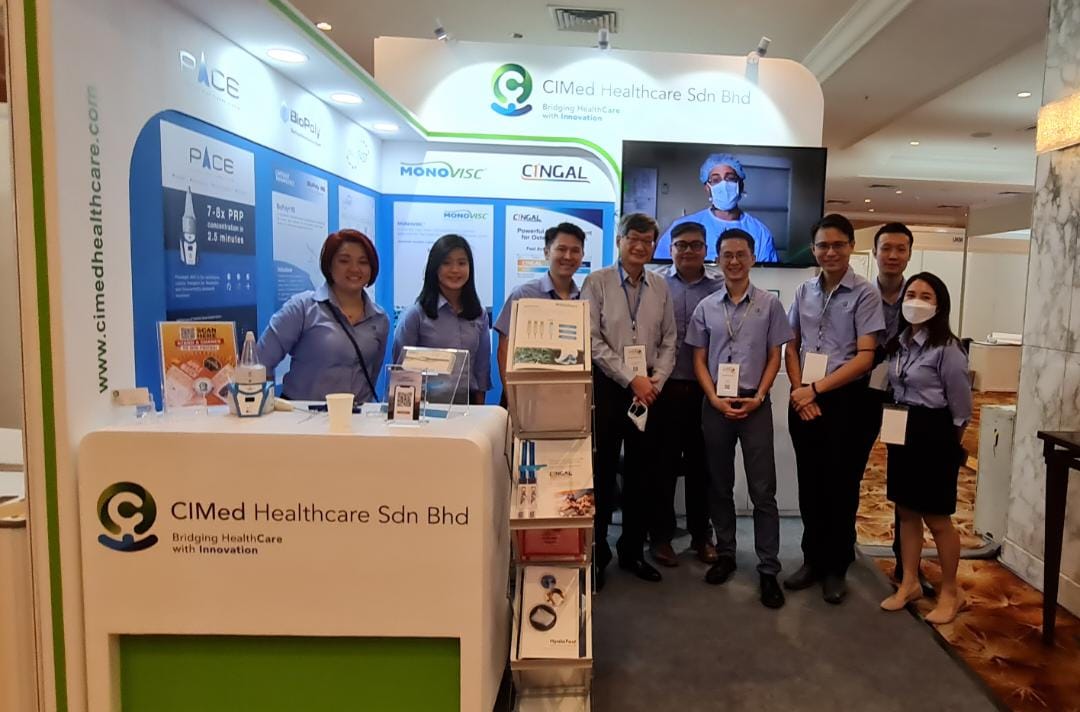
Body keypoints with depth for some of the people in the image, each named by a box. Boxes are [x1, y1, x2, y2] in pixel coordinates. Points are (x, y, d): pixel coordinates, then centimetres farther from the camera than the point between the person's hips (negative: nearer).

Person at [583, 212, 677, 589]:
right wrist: (631, 378, -13)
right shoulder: (597, 282, -3)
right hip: (607, 386, -4)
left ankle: (632, 551, 25)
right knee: (602, 473, 2)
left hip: (649, 389, 4)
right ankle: (596, 554, 15)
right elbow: (592, 340, -10)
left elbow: (668, 341, 10)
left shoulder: (660, 287, 9)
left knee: (642, 473, 10)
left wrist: (657, 380, -5)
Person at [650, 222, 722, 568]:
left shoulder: (720, 289, 6)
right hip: (665, 389, -1)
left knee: (700, 464, 10)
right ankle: (660, 535, 19)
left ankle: (701, 535, 25)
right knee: (664, 464, 6)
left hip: (706, 390, 1)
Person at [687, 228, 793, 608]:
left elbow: (774, 357, 2)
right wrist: (715, 399, -7)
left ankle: (768, 569, 9)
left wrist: (758, 397, -9)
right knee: (719, 486, 12)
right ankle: (725, 554, 26)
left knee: (763, 490, 1)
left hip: (755, 404, -2)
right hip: (715, 404, 2)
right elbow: (699, 360, 5)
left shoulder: (770, 304, 0)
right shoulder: (706, 307, 4)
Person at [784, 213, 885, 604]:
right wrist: (799, 390, -5)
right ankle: (812, 560, 26)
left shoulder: (864, 295, -7)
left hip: (846, 401, -4)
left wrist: (816, 388, -13)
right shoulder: (804, 291, 7)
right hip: (804, 401, 4)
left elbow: (865, 357, -12)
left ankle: (836, 568, 22)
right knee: (810, 484, 11)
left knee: (840, 486, 6)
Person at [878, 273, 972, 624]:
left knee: (937, 518, 4)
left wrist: (949, 440, 2)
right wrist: (894, 423, 8)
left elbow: (961, 404, -9)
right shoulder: (898, 343, 7)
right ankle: (909, 583, 27)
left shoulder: (947, 348, -15)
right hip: (902, 432, 7)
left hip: (934, 434, -7)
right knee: (907, 512, 14)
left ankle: (950, 592, 22)